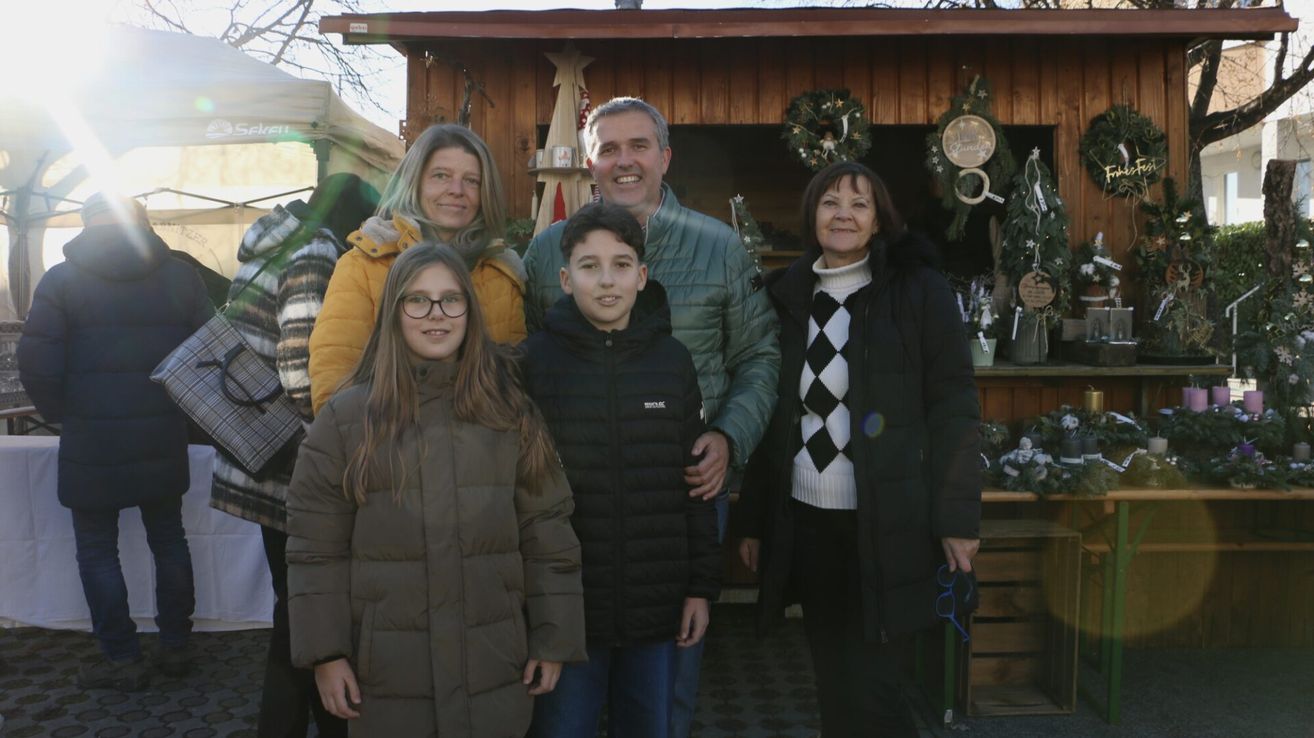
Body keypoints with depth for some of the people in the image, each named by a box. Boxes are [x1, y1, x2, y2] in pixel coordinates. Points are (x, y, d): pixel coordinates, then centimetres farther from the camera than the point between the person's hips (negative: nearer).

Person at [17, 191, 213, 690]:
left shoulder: (61, 279, -5)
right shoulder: (179, 276, 1)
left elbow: (37, 367, -10)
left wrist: (62, 416, 6)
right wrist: (178, 408, 11)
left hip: (91, 442, -3)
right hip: (163, 439, 3)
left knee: (97, 549, 9)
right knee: (168, 539, 15)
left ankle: (121, 659, 14)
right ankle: (175, 646, 23)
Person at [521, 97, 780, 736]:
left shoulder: (721, 246, 3)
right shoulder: (547, 249, 5)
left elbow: (758, 355, 7)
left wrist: (730, 438, -7)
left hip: (689, 483, 0)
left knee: (676, 651, 12)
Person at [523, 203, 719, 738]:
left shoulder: (673, 360, 3)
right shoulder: (535, 360, -5)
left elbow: (695, 483, 6)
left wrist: (702, 586, 5)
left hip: (658, 611, 3)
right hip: (562, 607, -2)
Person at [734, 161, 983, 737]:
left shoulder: (919, 290, -2)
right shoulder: (786, 296, 9)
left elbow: (954, 405, -4)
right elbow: (772, 417, 11)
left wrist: (957, 515, -9)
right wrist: (753, 518, 10)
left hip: (885, 523, -4)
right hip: (804, 520, 4)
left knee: (866, 686, -2)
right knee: (833, 680, 12)